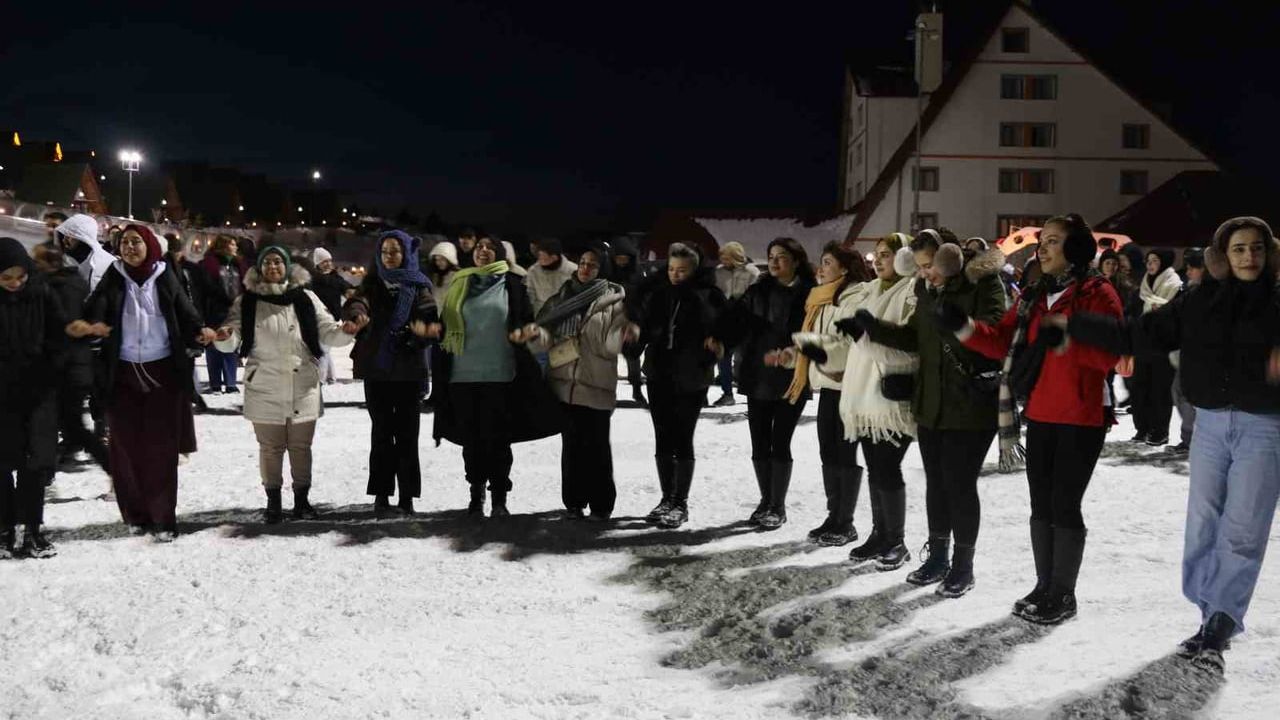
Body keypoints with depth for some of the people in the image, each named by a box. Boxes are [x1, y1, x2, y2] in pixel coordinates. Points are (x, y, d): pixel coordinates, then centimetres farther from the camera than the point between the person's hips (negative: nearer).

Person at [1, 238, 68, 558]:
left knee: (37, 460, -2)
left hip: (39, 389, 1)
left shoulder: (42, 294, -3)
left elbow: (59, 336, 3)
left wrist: (49, 369, -6)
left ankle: (32, 530, 6)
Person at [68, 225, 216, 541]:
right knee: (126, 445, 5)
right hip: (123, 375, 2)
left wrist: (201, 333, -27)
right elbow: (94, 310, -13)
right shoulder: (113, 280, 2)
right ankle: (136, 514, 18)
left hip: (163, 372, -1)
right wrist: (85, 325, -36)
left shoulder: (166, 279, 0)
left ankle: (163, 518, 5)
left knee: (161, 446, 0)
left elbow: (187, 316, -4)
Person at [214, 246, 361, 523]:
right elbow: (233, 339, -5)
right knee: (270, 447, 8)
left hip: (303, 386, 1)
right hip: (265, 388, -1)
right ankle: (273, 501, 20)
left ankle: (302, 499, 22)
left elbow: (326, 331, 1)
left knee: (301, 446, 10)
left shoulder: (305, 298, 4)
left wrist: (344, 331, -21)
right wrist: (225, 337, -29)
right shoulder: (246, 301, 1)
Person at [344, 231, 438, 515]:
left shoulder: (419, 286, 3)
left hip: (409, 369, -1)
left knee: (407, 432, 1)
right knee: (381, 431, 4)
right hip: (376, 367, 1)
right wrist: (357, 314, -38)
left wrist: (422, 328, -33)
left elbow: (430, 319, -8)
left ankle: (407, 495, 6)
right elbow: (356, 302, -14)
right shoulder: (373, 283, 6)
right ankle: (381, 493, 9)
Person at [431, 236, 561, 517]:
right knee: (471, 438, 6)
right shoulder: (460, 285, 14)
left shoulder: (511, 284, 7)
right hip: (463, 375, 3)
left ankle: (499, 499, 6)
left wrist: (524, 331, -17)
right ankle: (476, 496, 18)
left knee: (497, 438, -2)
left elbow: (526, 320, 7)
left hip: (499, 374, -3)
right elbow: (445, 325, 13)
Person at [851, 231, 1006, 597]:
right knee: (936, 481, 15)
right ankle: (937, 556, 29)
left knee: (960, 483, -2)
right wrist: (873, 326, 3)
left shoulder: (984, 284, -11)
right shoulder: (926, 289, 11)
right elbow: (914, 337, 15)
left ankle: (963, 565, 12)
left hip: (970, 405, -7)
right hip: (931, 403, 7)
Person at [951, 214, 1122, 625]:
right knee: (1041, 505, 12)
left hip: (1081, 419, -7)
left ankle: (1063, 595, 11)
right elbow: (1003, 343, 9)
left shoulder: (1097, 293, -8)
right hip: (1040, 416, 7)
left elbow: (1108, 354, -19)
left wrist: (1064, 340, -32)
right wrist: (964, 327, -5)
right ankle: (1045, 587, 24)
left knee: (1065, 505, -2)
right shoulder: (1034, 297, 13)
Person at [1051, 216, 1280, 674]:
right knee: (1202, 525, 6)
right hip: (1211, 423, 3)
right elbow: (1136, 335, 3)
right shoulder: (1198, 302, 4)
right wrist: (1070, 324, -2)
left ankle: (1218, 630, -1)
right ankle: (1213, 621, 19)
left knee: (1242, 532, -6)